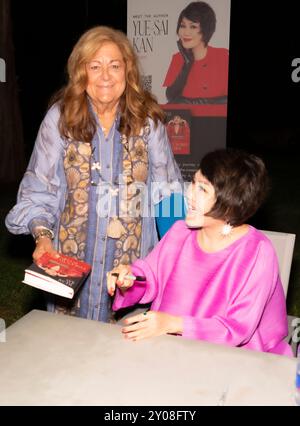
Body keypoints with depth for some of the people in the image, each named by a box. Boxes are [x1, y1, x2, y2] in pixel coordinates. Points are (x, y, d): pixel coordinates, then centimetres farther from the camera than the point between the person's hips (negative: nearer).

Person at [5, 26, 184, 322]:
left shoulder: (147, 119, -4)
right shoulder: (60, 117, -7)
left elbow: (167, 187, 2)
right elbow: (39, 189, -2)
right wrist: (42, 235, -16)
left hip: (131, 256, 1)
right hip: (72, 255, 0)